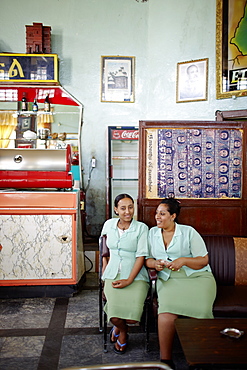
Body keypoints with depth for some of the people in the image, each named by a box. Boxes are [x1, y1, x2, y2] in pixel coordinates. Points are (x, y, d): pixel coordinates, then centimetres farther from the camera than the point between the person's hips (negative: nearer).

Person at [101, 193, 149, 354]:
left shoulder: (141, 228, -3)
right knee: (115, 315, -20)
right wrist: (105, 272, 8)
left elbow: (141, 256, -8)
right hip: (113, 275, 2)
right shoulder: (109, 225, 8)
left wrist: (129, 280, -15)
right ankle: (123, 331, 20)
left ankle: (119, 326, 19)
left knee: (132, 316, -21)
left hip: (136, 276, -2)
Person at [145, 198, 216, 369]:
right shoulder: (153, 233, 15)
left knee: (199, 310, -29)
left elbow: (204, 260, 2)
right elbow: (147, 259, 15)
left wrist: (183, 260, -14)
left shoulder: (189, 232, 4)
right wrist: (155, 263, -8)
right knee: (167, 310, -29)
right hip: (168, 280, 2)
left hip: (197, 276, -1)